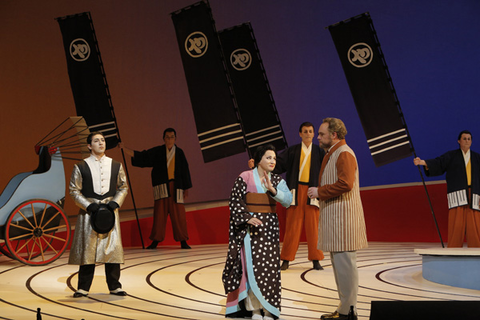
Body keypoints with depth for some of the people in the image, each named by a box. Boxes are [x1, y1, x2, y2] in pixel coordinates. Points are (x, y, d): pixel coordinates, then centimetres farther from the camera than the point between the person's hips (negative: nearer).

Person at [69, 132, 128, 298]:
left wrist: (116, 202, -5)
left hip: (110, 210, 2)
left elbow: (123, 187, 13)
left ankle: (114, 286, 9)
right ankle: (83, 287, 6)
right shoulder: (81, 167, 2)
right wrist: (88, 205, -11)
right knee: (87, 247, -2)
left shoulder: (116, 165, 9)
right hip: (89, 211, -2)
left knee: (113, 246, 0)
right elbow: (74, 190, 2)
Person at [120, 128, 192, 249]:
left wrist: (186, 188, 7)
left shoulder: (179, 153, 9)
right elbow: (140, 156, 1)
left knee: (178, 213, -3)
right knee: (159, 212, -5)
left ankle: (183, 241, 5)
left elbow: (185, 171, 11)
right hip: (161, 186, -1)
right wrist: (124, 148, -8)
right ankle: (155, 240, -1)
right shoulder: (157, 151, 6)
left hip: (175, 186, 1)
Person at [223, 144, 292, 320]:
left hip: (269, 227, 4)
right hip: (249, 227, -3)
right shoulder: (244, 177, -4)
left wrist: (272, 189, -21)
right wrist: (246, 218, -17)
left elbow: (288, 200, -6)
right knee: (252, 265, -6)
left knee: (270, 266, 1)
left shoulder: (277, 180, 7)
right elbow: (235, 201, -5)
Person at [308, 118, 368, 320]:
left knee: (344, 263, -8)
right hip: (334, 217, 11)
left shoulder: (344, 154, -12)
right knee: (338, 263, 14)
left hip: (343, 217, -11)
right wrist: (319, 192, 12)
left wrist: (320, 192, -17)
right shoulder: (331, 154, 20)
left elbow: (345, 184, -25)